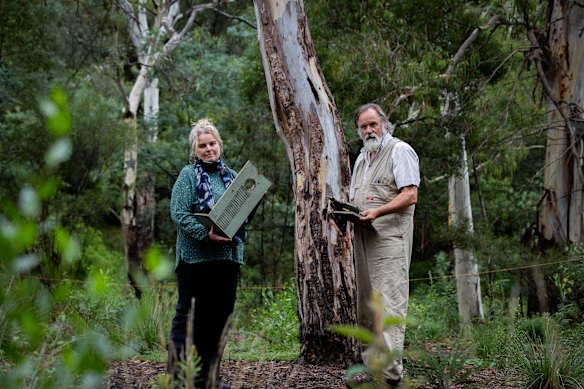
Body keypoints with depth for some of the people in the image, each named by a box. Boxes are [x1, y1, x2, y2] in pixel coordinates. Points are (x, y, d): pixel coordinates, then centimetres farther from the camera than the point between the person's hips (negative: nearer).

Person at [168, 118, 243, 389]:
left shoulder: (231, 177, 16)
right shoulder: (189, 175, -1)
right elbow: (179, 213, -11)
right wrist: (206, 234, -23)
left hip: (227, 256, 6)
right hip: (195, 256, -6)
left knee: (219, 316, 9)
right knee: (188, 316, -4)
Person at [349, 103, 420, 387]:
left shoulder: (400, 151, -3)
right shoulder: (362, 157, 23)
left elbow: (410, 195, -12)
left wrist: (377, 211, -24)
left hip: (390, 237, -9)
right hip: (363, 237, 9)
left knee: (389, 302, -14)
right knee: (365, 304, 9)